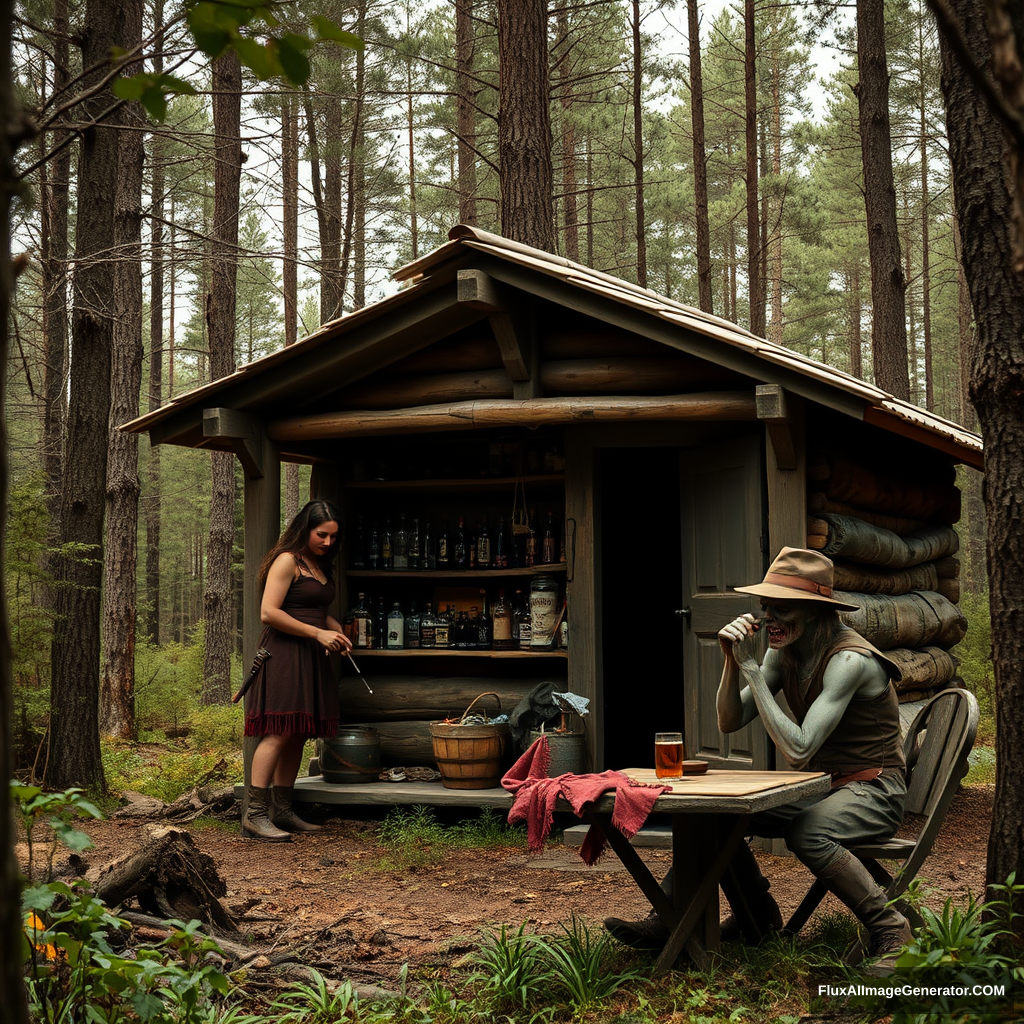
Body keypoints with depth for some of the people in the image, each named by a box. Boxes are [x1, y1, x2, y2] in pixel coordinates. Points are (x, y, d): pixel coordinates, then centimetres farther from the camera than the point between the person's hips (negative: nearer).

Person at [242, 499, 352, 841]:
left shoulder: (320, 567, 20)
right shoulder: (287, 561, -7)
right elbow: (268, 613, -15)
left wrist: (335, 630, 9)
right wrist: (318, 633, -15)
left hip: (311, 658, 9)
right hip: (284, 654, -9)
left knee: (298, 735, 7)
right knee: (279, 732, -15)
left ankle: (282, 810, 13)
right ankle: (254, 814, -15)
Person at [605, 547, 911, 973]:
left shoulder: (848, 660, -23)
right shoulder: (785, 652, 2)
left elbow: (798, 750, -30)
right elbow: (730, 722, 1)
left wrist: (751, 669, -27)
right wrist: (732, 662, -16)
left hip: (872, 790, -8)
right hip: (818, 785, 8)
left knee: (807, 832, -37)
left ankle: (890, 929, -21)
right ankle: (756, 916, 6)